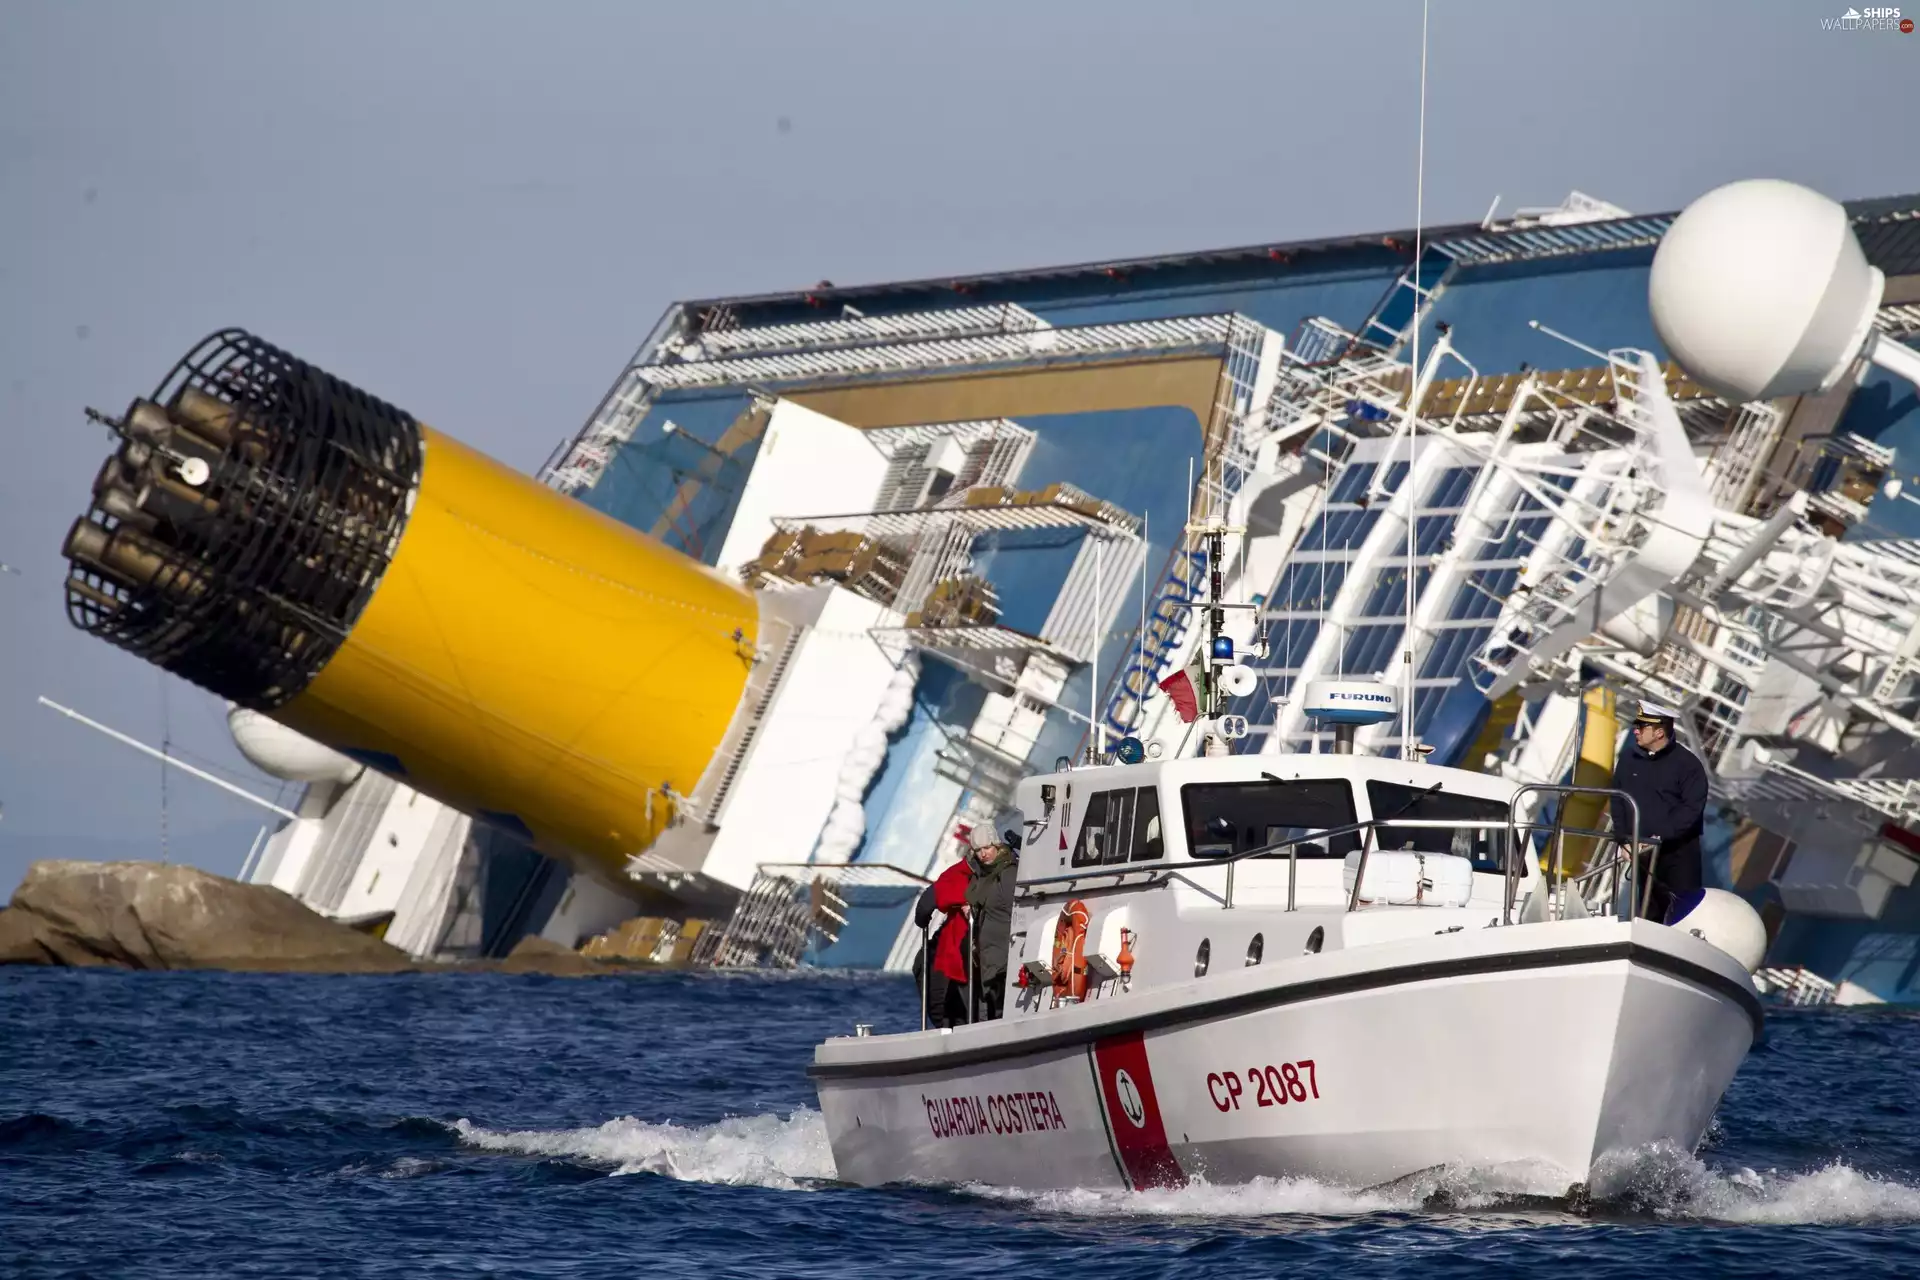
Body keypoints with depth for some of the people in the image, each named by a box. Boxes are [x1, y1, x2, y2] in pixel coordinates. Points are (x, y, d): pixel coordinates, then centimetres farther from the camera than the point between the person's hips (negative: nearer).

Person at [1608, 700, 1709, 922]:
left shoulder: (1687, 764, -9)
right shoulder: (1629, 760, 6)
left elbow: (1692, 809, -14)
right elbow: (1617, 801, 12)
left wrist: (1659, 837, -20)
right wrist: (1623, 838, 0)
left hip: (1678, 851, -5)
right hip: (1642, 853, 5)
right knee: (1649, 913, 10)